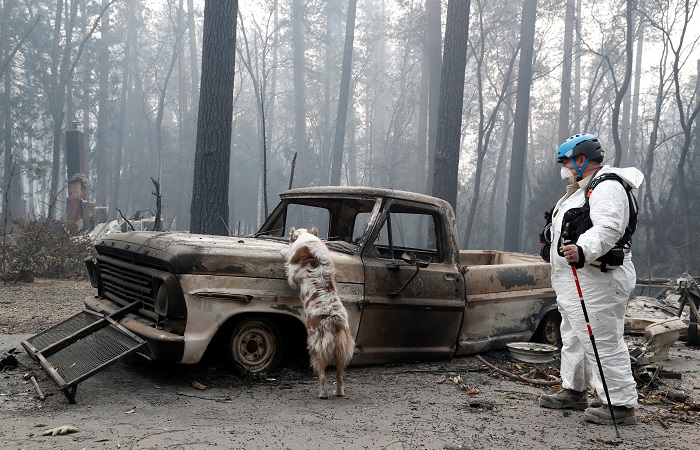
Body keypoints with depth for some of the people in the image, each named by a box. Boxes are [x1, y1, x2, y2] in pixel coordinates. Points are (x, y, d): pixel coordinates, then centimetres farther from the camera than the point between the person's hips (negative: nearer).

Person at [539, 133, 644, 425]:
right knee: (574, 338, 19)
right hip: (572, 283, 12)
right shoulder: (581, 190, 21)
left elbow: (608, 229, -31)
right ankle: (574, 392, 31)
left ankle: (620, 405, -1)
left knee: (603, 343, -8)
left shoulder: (607, 188, -15)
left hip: (595, 282, -12)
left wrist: (582, 250, -46)